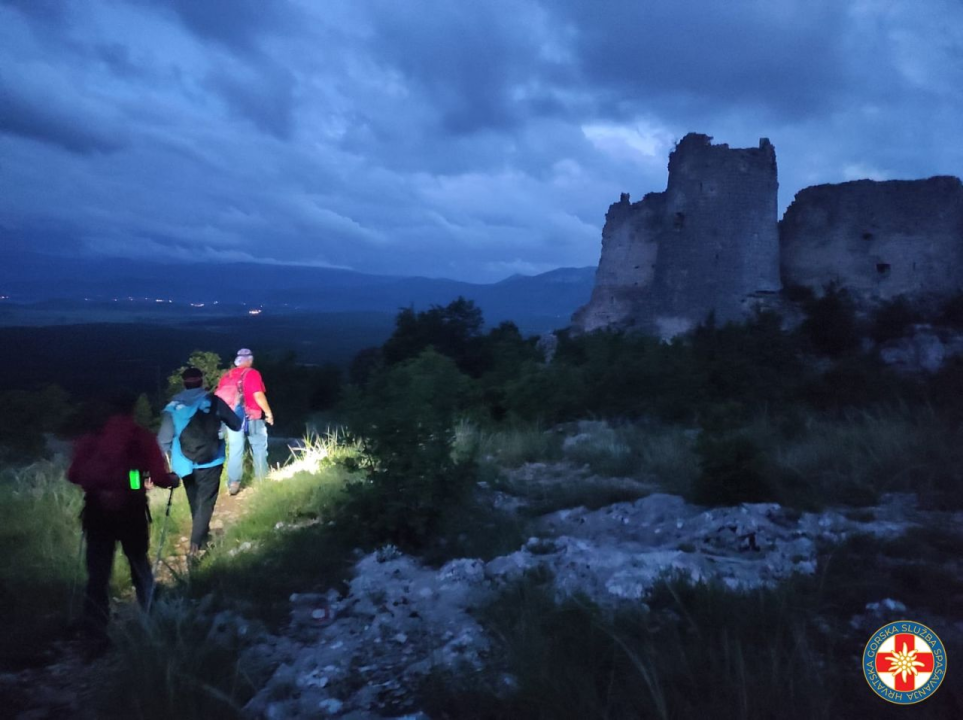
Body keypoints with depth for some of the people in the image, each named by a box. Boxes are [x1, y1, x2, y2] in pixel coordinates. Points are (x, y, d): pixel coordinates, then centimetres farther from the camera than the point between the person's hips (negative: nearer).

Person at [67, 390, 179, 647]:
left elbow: (74, 476, 3)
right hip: (131, 509, -1)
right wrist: (172, 479, 14)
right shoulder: (142, 437, -3)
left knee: (97, 573, 9)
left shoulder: (91, 438, 4)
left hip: (96, 510, 1)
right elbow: (159, 477, -7)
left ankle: (96, 635, 8)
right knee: (140, 565, 18)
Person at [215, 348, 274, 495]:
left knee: (235, 450, 6)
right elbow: (258, 395, -17)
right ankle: (262, 477, 18)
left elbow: (219, 397, 7)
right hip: (251, 417, -4)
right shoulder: (252, 373, -9)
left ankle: (233, 484, 3)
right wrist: (268, 412, -7)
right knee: (259, 446, 12)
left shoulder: (227, 375, 7)